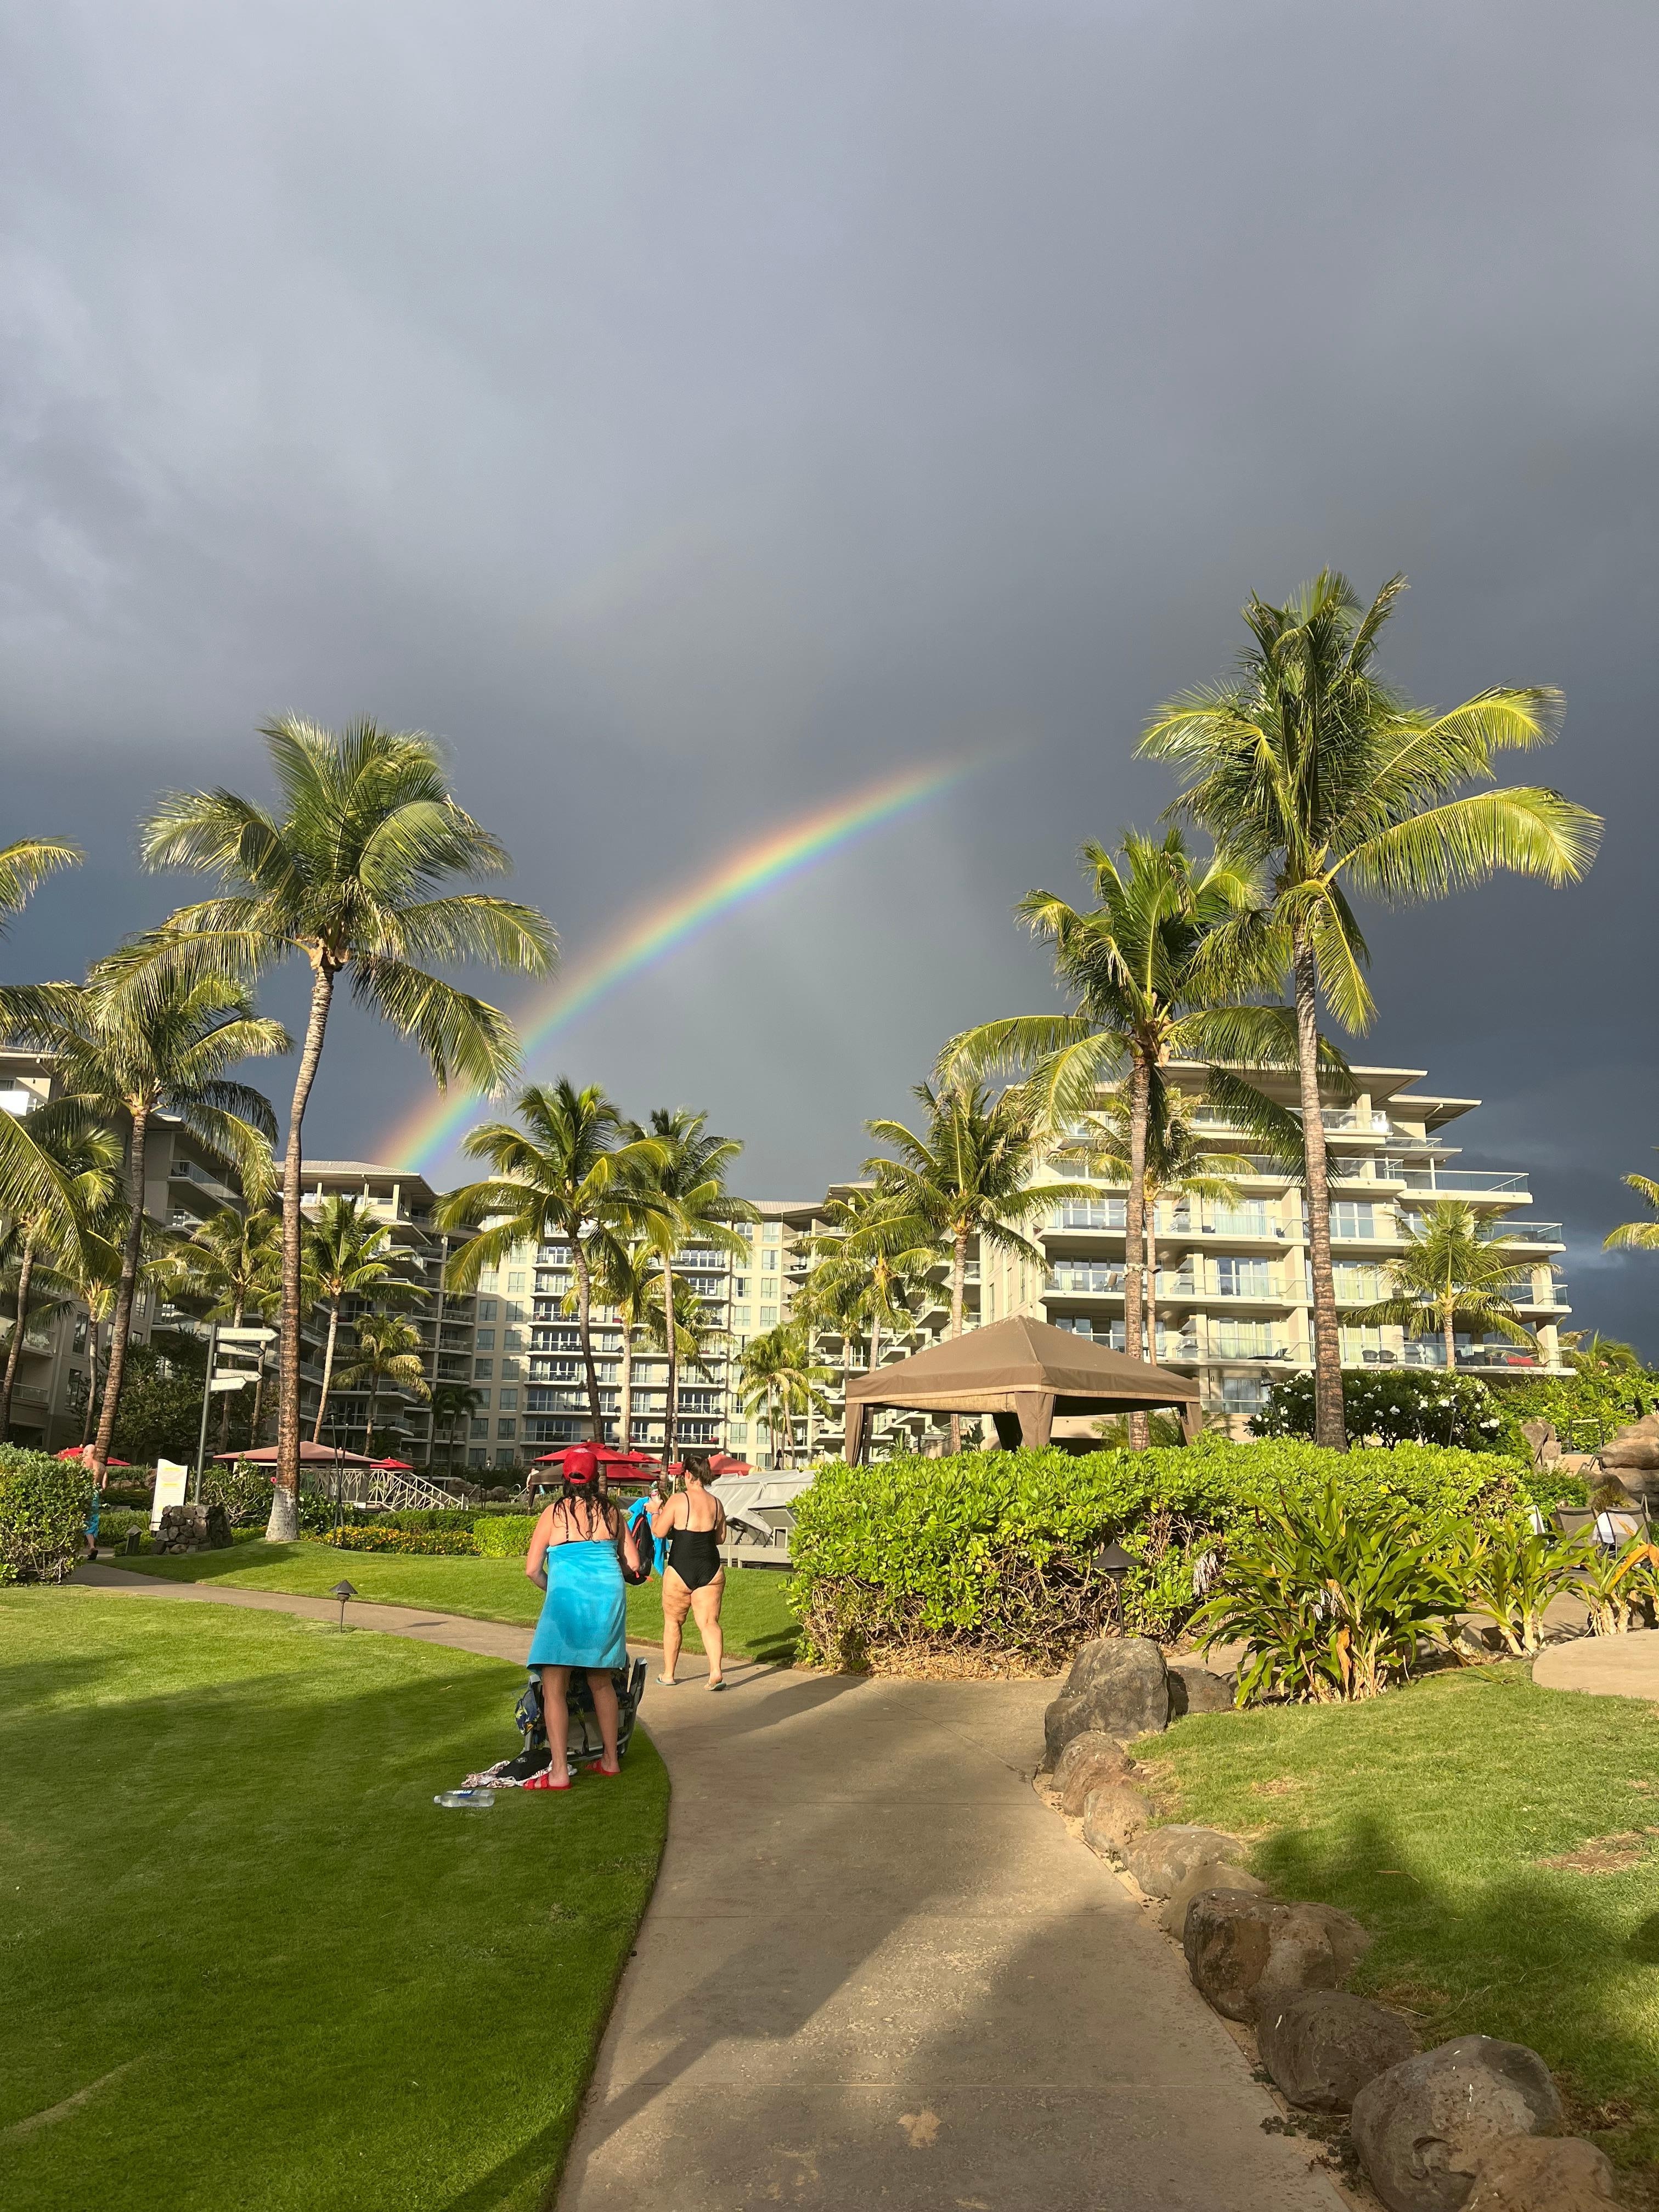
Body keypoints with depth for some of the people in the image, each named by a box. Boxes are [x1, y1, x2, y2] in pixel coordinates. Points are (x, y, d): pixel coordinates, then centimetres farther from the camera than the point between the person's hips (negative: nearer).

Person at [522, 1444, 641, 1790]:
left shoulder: (554, 1512, 2)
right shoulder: (611, 1511, 11)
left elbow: (532, 1570, 1)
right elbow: (633, 1564, 14)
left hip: (567, 1600, -4)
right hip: (609, 1598, 4)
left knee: (554, 1688, 2)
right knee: (601, 1681, 20)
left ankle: (558, 1772, -3)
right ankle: (611, 1760, 28)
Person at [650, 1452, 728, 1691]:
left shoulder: (678, 1500, -10)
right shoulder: (716, 1503, 4)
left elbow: (659, 1531, -7)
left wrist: (655, 1512, 10)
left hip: (680, 1570, -3)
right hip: (710, 1570, 3)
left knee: (672, 1621, 14)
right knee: (709, 1622, 3)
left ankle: (668, 1674, 23)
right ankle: (716, 1672, -14)